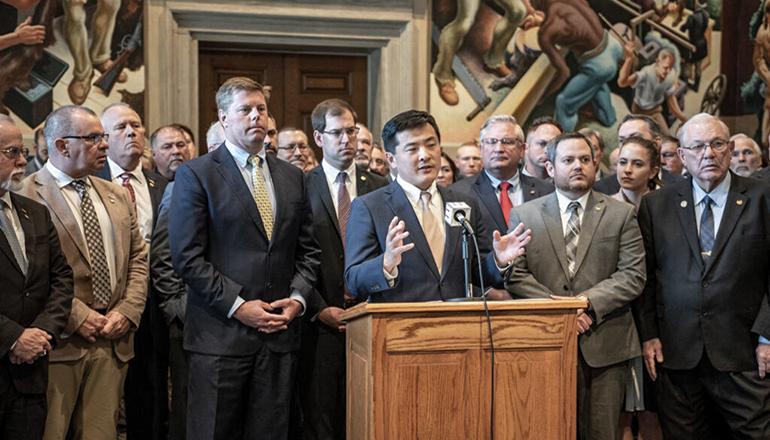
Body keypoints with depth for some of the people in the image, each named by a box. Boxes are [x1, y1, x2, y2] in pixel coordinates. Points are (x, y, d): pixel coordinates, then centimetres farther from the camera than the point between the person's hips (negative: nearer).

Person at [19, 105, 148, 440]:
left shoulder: (118, 196, 16)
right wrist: (77, 317, -14)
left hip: (113, 338, 6)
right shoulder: (26, 195, -7)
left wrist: (127, 311, 1)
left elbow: (138, 258, 15)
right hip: (59, 341, -5)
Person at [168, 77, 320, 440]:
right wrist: (237, 306, -12)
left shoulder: (292, 177, 14)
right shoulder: (195, 175, -1)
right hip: (220, 336, -4)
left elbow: (307, 250, 16)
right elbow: (187, 257, -8)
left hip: (280, 332, 4)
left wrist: (298, 298, -1)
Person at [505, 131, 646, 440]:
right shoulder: (524, 215, 8)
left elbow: (633, 276, -1)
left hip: (605, 344, 0)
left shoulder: (621, 214, 7)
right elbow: (516, 275, 0)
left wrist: (587, 301, -13)